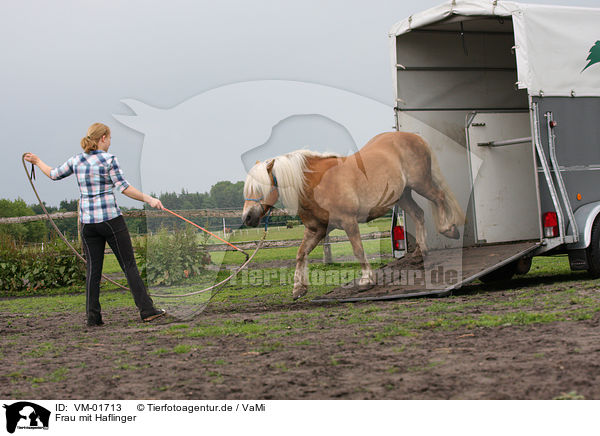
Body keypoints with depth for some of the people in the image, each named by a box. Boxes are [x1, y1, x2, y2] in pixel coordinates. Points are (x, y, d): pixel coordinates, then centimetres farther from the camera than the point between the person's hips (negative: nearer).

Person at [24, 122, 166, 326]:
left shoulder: (76, 161, 6)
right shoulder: (109, 159, -7)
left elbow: (54, 174, 20)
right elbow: (124, 188, -13)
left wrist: (37, 162, 38)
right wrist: (148, 199, -10)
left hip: (88, 221, 5)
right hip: (110, 218, -5)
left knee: (93, 269, 7)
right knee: (129, 265, 1)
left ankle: (93, 316, 3)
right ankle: (146, 310, 0)